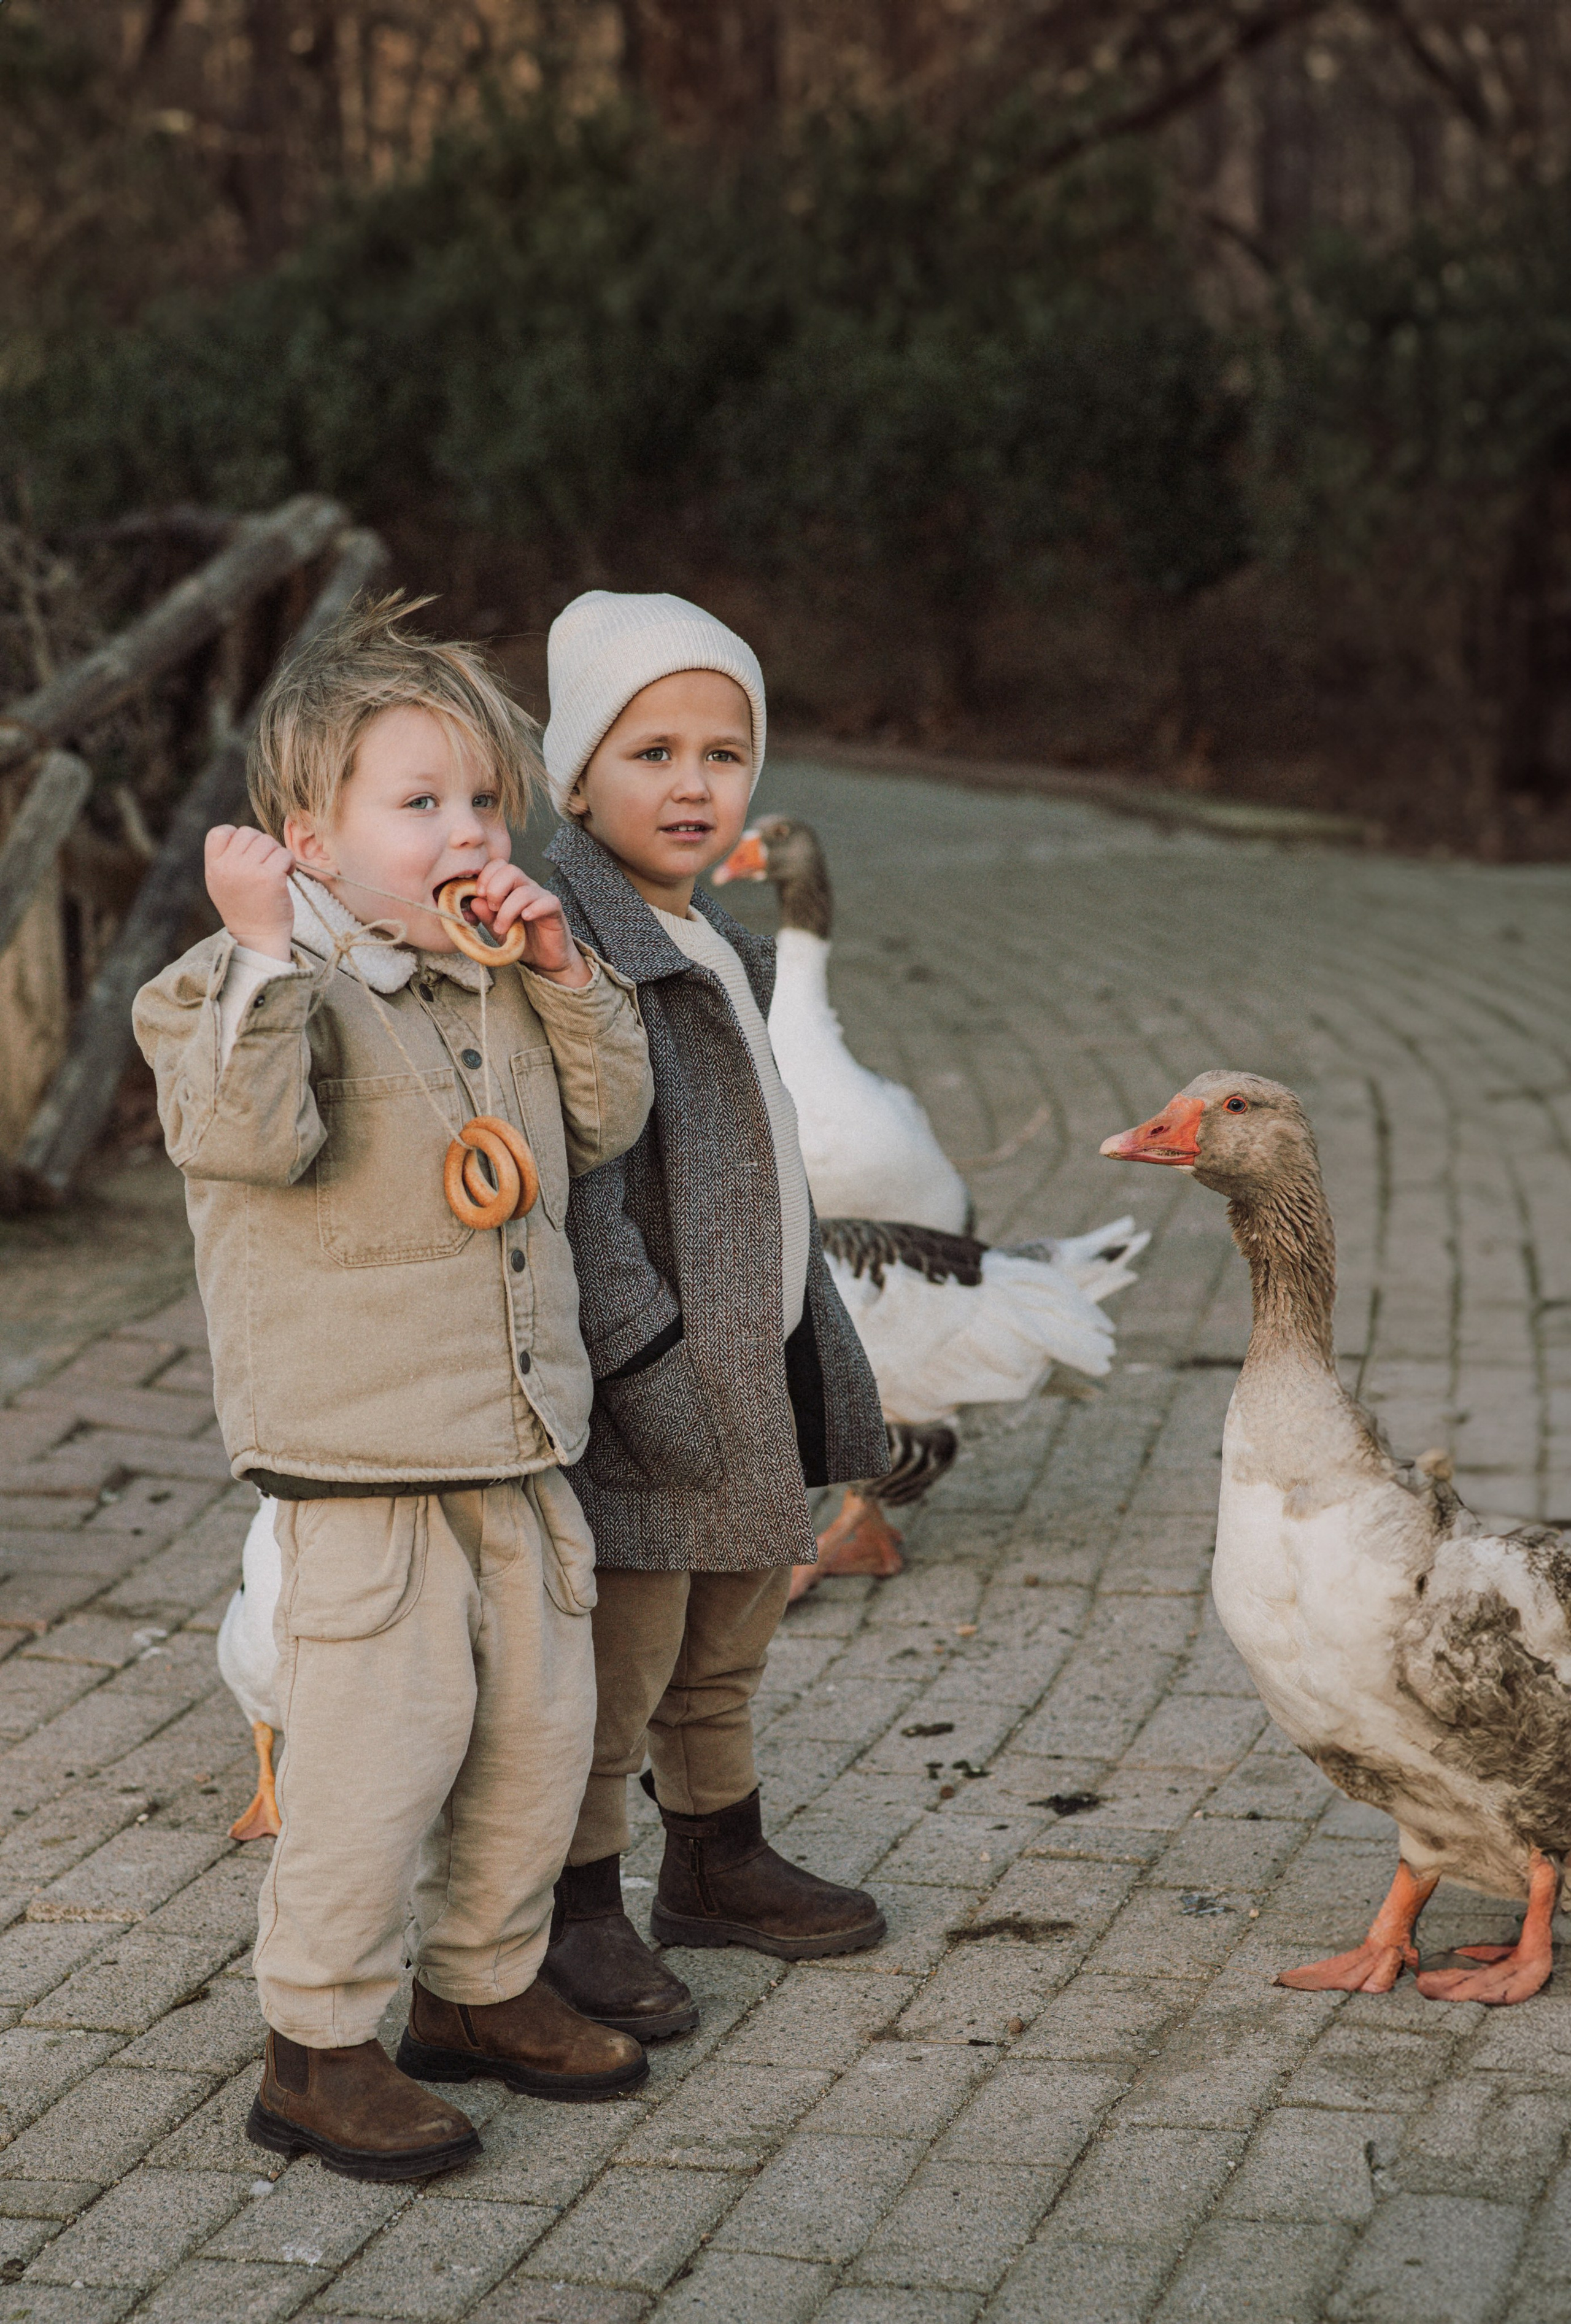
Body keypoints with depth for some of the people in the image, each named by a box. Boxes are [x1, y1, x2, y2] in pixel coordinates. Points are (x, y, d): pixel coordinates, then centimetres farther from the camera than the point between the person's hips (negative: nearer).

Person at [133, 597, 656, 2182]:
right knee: (380, 1744, -7)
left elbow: (607, 1121, 13)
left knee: (537, 1724, 14)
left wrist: (561, 967, 1)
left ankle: (485, 1987, 32)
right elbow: (253, 1134, -26)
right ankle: (316, 2047, 7)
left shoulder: (504, 986, 12)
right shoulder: (255, 980, -10)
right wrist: (266, 945, -33)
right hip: (356, 1455, -7)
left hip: (516, 1440, 7)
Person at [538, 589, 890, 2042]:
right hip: (642, 1382, -9)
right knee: (617, 1662, 0)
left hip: (751, 1375, 9)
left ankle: (718, 1862, 39)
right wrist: (645, 1356, -26)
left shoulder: (716, 944, 14)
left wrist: (816, 1342, 22)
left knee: (726, 1646, 22)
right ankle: (576, 1911, 14)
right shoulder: (566, 939, -17)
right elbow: (575, 1173, -23)